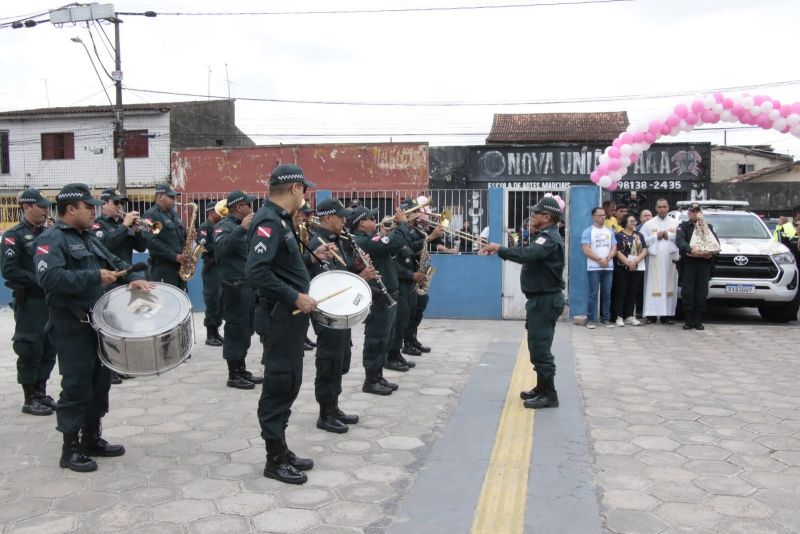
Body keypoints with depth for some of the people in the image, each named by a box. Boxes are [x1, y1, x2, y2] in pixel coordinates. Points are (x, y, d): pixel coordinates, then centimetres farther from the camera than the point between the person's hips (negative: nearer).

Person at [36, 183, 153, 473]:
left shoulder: (89, 238, 15)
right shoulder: (51, 239, -13)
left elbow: (114, 262, 20)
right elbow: (49, 277, -28)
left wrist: (133, 278, -1)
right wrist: (94, 277, -25)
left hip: (97, 322, 9)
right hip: (71, 326, -9)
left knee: (100, 381, 14)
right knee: (77, 386, -4)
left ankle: (92, 438, 27)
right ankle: (71, 449, 8)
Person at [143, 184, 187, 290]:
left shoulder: (174, 214, 18)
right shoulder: (151, 215, -9)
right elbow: (151, 241, -21)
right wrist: (174, 256, -21)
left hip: (179, 265, 8)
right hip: (162, 267, -8)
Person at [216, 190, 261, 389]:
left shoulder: (245, 226, 17)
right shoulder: (225, 226, -10)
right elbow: (221, 248, -30)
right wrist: (241, 229, -33)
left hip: (250, 285, 9)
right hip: (235, 286, -9)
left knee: (246, 329, 14)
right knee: (235, 330, -4)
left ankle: (242, 370, 23)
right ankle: (233, 375, 3)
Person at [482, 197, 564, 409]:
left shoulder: (549, 238, -19)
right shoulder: (545, 236, 17)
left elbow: (526, 255, -33)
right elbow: (530, 253, 12)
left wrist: (499, 249, -26)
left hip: (546, 300, -11)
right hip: (541, 298, 11)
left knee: (540, 347, -7)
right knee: (538, 346, 17)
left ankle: (549, 395, -1)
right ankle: (542, 388, 27)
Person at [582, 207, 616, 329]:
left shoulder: (610, 231, 14)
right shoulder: (588, 231, 0)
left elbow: (614, 248, 7)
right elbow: (586, 250, -9)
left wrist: (607, 259, -11)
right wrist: (600, 260, -13)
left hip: (608, 267, 4)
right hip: (594, 267, -4)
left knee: (607, 294, 5)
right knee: (593, 293, -5)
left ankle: (606, 318, 11)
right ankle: (590, 319, -2)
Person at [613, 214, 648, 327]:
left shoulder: (639, 235, 14)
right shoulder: (619, 235, 0)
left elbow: (644, 250, 6)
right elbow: (618, 252, -8)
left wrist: (635, 261, -11)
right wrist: (629, 262, -18)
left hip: (637, 268, 4)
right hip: (623, 268, -4)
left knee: (633, 292, 7)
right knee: (621, 292, -3)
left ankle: (630, 316, 13)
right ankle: (619, 317, -1)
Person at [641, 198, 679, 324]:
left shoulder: (676, 223, 11)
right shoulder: (648, 224, 10)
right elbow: (643, 241, 2)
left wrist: (668, 235, -8)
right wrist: (656, 236, -7)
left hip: (670, 259, 1)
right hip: (654, 259, -1)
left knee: (669, 285, 0)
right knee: (653, 286, -5)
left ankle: (667, 314, 3)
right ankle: (651, 314, -5)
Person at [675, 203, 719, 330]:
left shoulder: (708, 227, 19)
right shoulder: (683, 226, 10)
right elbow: (679, 241, -9)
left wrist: (711, 252, -13)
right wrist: (691, 250, -26)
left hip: (704, 263, 2)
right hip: (688, 263, -2)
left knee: (701, 293, 0)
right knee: (687, 292, -6)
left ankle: (698, 321, 5)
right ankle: (688, 320, -2)